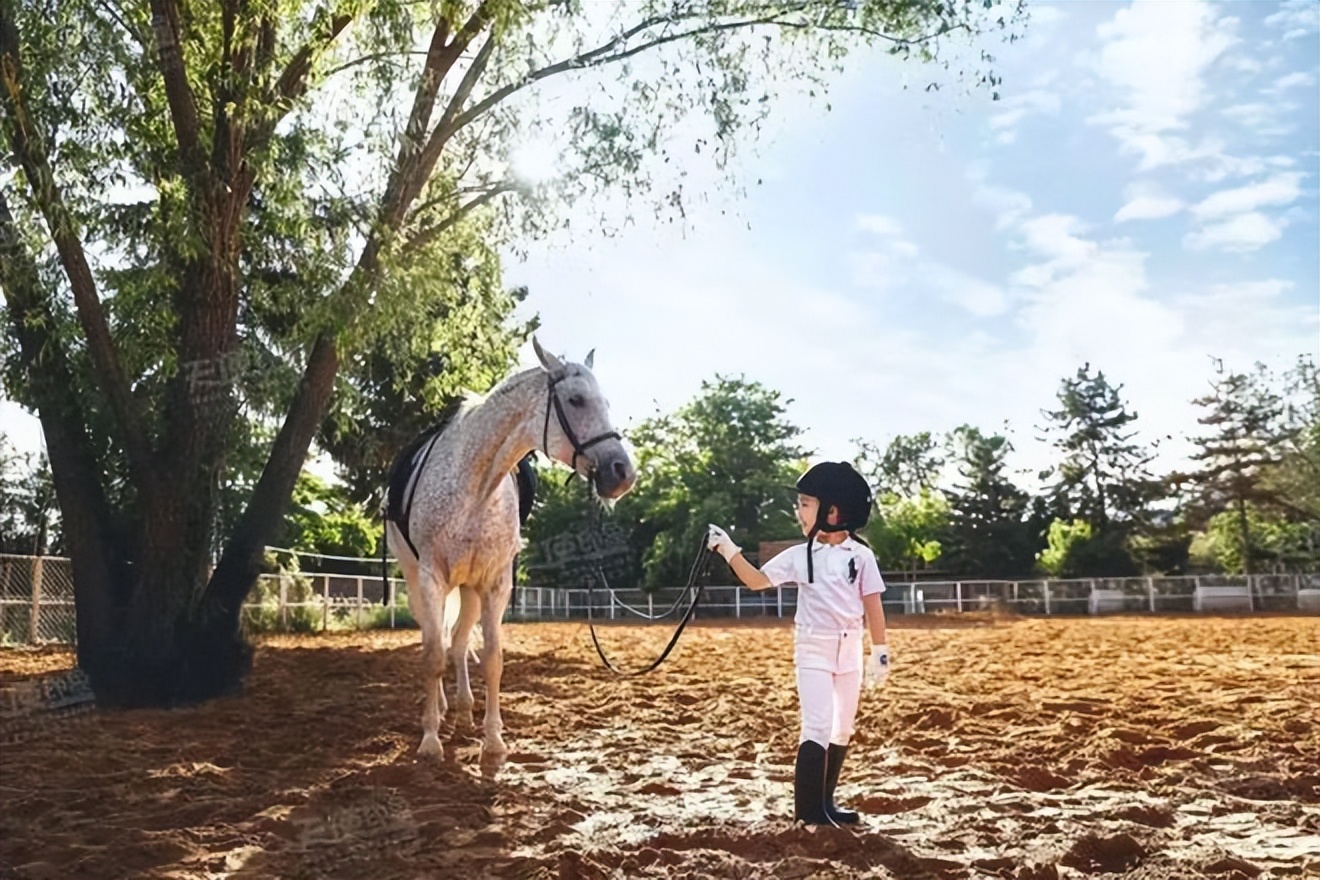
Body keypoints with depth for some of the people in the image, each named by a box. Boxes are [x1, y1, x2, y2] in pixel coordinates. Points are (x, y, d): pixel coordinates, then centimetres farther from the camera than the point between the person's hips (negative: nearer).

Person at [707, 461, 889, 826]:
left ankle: (825, 802, 24)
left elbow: (873, 606, -2)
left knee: (843, 729, 11)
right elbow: (757, 580, 0)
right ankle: (809, 809, -8)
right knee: (818, 727, -11)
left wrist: (880, 653, -2)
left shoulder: (860, 554, -5)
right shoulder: (799, 555, -1)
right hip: (813, 650, -2)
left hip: (850, 650, 2)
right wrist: (730, 550, -13)